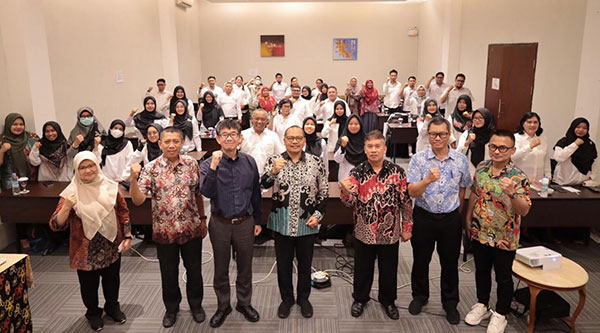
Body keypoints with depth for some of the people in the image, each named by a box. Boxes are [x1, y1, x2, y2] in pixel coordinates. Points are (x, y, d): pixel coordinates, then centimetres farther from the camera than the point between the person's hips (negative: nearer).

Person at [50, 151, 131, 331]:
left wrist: (127, 236, 0)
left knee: (112, 280, 20)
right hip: (86, 251, -2)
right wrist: (66, 207, -34)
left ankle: (112, 306, 46)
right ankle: (93, 312, 43)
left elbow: (123, 212, 3)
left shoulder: (110, 187, -7)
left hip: (112, 247, 2)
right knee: (89, 284, 17)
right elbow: (56, 225, -16)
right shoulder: (71, 193, -13)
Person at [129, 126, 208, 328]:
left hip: (192, 228, 1)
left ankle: (196, 304, 38)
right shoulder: (150, 168, -9)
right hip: (164, 230, -1)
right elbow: (137, 200, -16)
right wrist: (134, 179, -31)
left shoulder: (192, 164, -3)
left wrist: (203, 218, 9)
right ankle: (171, 307, 38)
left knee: (194, 270, 15)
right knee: (169, 272, 15)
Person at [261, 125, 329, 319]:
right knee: (283, 262, 13)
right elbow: (263, 184, -18)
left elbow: (324, 192, 3)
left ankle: (303, 298, 35)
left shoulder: (316, 162, -2)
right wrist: (274, 171, -37)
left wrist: (318, 214, -7)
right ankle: (286, 299, 33)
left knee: (305, 263, 15)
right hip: (282, 221, 0)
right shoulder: (274, 161, -3)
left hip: (307, 221, 0)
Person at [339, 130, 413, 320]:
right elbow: (350, 202, -14)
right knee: (363, 269, 16)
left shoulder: (397, 172, -6)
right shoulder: (357, 173, -6)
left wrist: (407, 227, 2)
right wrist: (345, 191, -36)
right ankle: (360, 299, 39)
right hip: (364, 232, 0)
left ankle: (388, 300, 40)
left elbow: (406, 202, 0)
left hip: (390, 232, 0)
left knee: (389, 269, 17)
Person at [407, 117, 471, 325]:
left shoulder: (461, 160, -3)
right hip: (424, 217, -1)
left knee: (450, 263, 13)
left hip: (451, 218, 1)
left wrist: (457, 216, 12)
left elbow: (463, 190, 10)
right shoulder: (418, 159, -9)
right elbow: (412, 192, -16)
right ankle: (420, 296, 36)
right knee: (421, 260, 14)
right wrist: (428, 180, -34)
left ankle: (450, 303, 31)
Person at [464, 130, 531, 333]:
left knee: (503, 276, 13)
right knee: (481, 270, 21)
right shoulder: (481, 167, -3)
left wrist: (512, 193, -40)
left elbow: (524, 211, -23)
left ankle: (500, 314, 32)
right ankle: (482, 305, 41)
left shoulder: (518, 177, -19)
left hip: (504, 237, -4)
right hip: (479, 232, 5)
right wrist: (468, 219, 12)